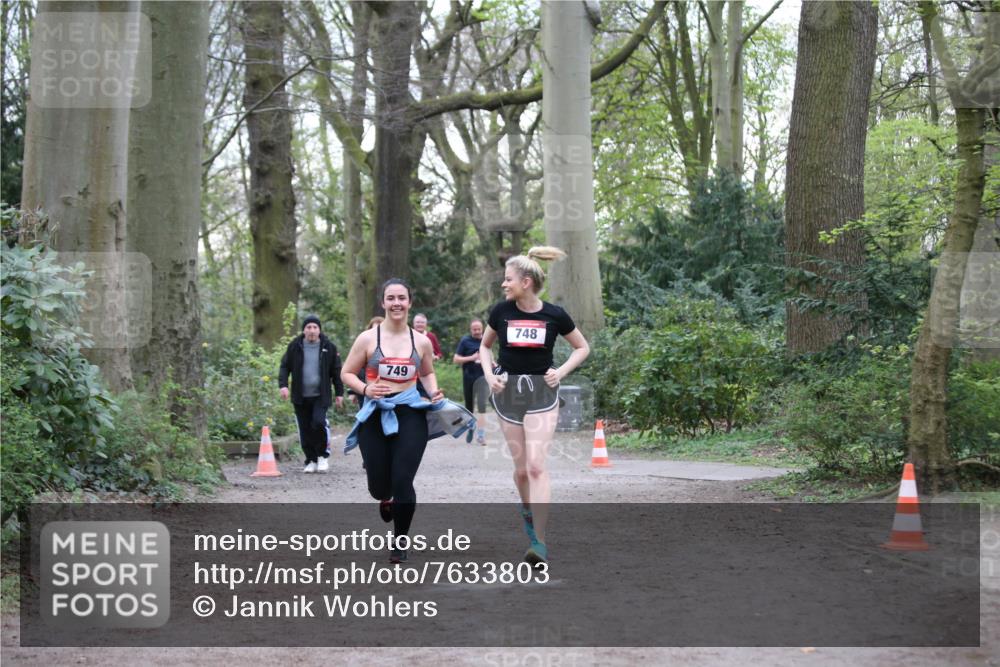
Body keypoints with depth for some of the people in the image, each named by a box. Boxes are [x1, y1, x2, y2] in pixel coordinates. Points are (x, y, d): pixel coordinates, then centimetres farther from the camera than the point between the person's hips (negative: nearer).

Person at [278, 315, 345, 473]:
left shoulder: (328, 347, 4)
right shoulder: (295, 346, 5)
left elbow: (336, 371, 8)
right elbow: (285, 366, 8)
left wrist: (339, 393, 6)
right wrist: (283, 385, -8)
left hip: (321, 395, -2)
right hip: (300, 397, 2)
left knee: (318, 422, -19)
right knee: (305, 430, 3)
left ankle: (323, 455, 2)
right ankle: (311, 461, 16)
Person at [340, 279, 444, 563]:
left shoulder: (421, 342, 5)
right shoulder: (367, 339, -1)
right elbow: (347, 373, 6)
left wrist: (434, 392, 3)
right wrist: (365, 389, -13)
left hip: (410, 415, 0)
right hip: (375, 417, 0)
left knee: (402, 481, -10)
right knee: (378, 485, 4)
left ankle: (400, 542, 10)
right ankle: (386, 500, 45)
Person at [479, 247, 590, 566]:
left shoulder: (554, 315, -7)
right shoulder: (501, 311, -2)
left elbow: (582, 348, 8)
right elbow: (485, 346, 15)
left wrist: (561, 372, -6)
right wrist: (489, 374, -1)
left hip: (541, 392, -2)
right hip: (508, 391, 2)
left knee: (536, 466, -13)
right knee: (521, 468, 7)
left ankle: (539, 542, -14)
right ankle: (527, 509, 39)